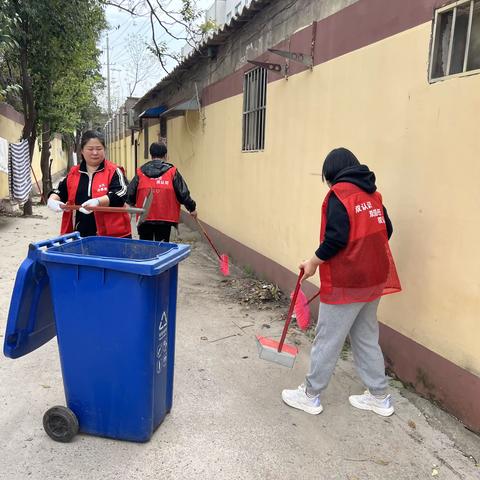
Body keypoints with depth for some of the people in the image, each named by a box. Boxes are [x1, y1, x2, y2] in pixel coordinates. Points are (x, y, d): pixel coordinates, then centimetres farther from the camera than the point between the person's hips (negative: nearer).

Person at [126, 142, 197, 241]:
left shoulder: (140, 172, 2)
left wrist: (130, 204, 25)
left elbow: (130, 194, 4)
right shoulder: (172, 172, -4)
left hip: (144, 219, 2)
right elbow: (183, 193, -5)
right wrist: (192, 208, 9)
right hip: (165, 219, -2)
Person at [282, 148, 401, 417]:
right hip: (374, 278, 8)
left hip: (346, 282, -8)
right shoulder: (372, 194, 10)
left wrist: (314, 262, -8)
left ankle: (311, 396, 19)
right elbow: (385, 231, 13)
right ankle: (380, 398, 29)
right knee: (367, 339, 19)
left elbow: (336, 237, -21)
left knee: (327, 341, 5)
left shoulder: (339, 193, -13)